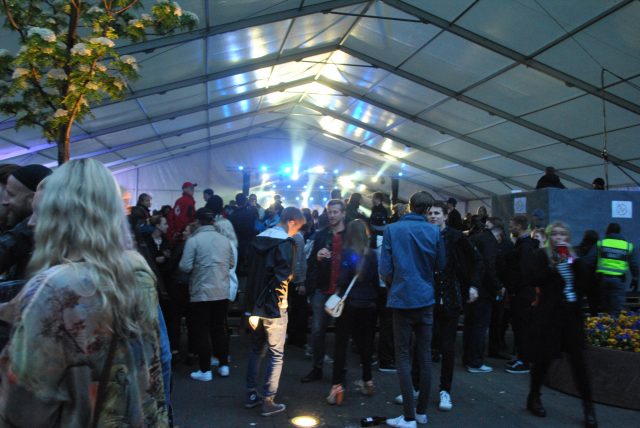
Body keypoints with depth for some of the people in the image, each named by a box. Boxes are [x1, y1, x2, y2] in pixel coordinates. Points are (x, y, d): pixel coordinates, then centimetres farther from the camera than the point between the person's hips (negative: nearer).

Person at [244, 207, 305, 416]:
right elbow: (283, 276, -22)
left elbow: (251, 273, 14)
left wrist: (252, 306, 15)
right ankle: (268, 402, 8)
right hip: (274, 308, -7)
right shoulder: (286, 243, -13)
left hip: (256, 306, 7)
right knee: (276, 355, 4)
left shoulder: (259, 239, 11)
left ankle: (251, 395, 25)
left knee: (256, 350, 18)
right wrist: (280, 301, -8)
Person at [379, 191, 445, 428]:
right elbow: (440, 265, 6)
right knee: (425, 356, 12)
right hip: (426, 299, 3)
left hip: (402, 299, -2)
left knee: (403, 357, 4)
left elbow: (385, 269, -9)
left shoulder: (392, 229, -8)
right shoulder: (433, 231, -3)